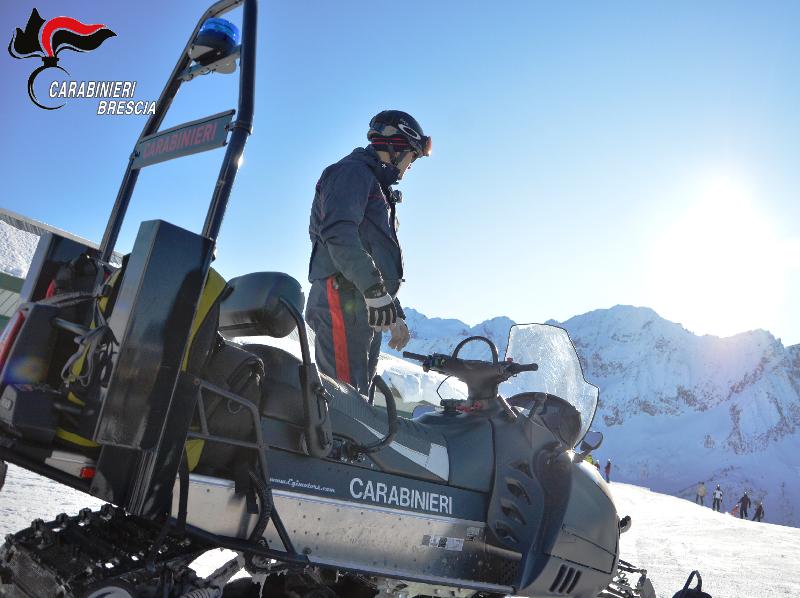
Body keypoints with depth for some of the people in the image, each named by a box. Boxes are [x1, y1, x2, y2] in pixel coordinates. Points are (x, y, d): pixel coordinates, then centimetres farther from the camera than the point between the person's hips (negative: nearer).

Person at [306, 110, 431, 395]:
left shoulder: (378, 188, 30)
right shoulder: (353, 171, 0)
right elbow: (338, 233, -19)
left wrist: (397, 315, 28)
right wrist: (374, 288, -27)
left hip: (369, 310, 10)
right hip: (344, 299, -10)